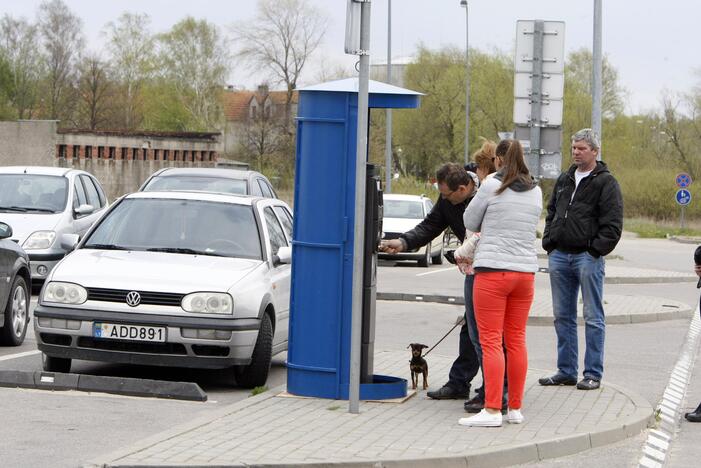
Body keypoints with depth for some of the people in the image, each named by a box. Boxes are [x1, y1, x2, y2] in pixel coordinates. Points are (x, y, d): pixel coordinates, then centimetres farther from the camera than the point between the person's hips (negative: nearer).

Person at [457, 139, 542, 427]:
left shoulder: (492, 186, -6)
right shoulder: (536, 192, 9)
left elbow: (470, 222, 4)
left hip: (493, 270, -5)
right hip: (525, 271, 5)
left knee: (491, 341, -5)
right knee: (517, 340, 10)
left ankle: (492, 410, -9)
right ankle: (515, 409, 13)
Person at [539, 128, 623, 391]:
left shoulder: (605, 183, -3)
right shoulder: (564, 180, 17)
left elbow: (613, 224, -8)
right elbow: (551, 213, 25)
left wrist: (596, 250, -13)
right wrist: (549, 244, 13)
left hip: (588, 257, -7)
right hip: (559, 256, 7)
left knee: (593, 318, -2)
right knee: (563, 316, 10)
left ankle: (593, 374, 1)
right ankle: (566, 371, 17)